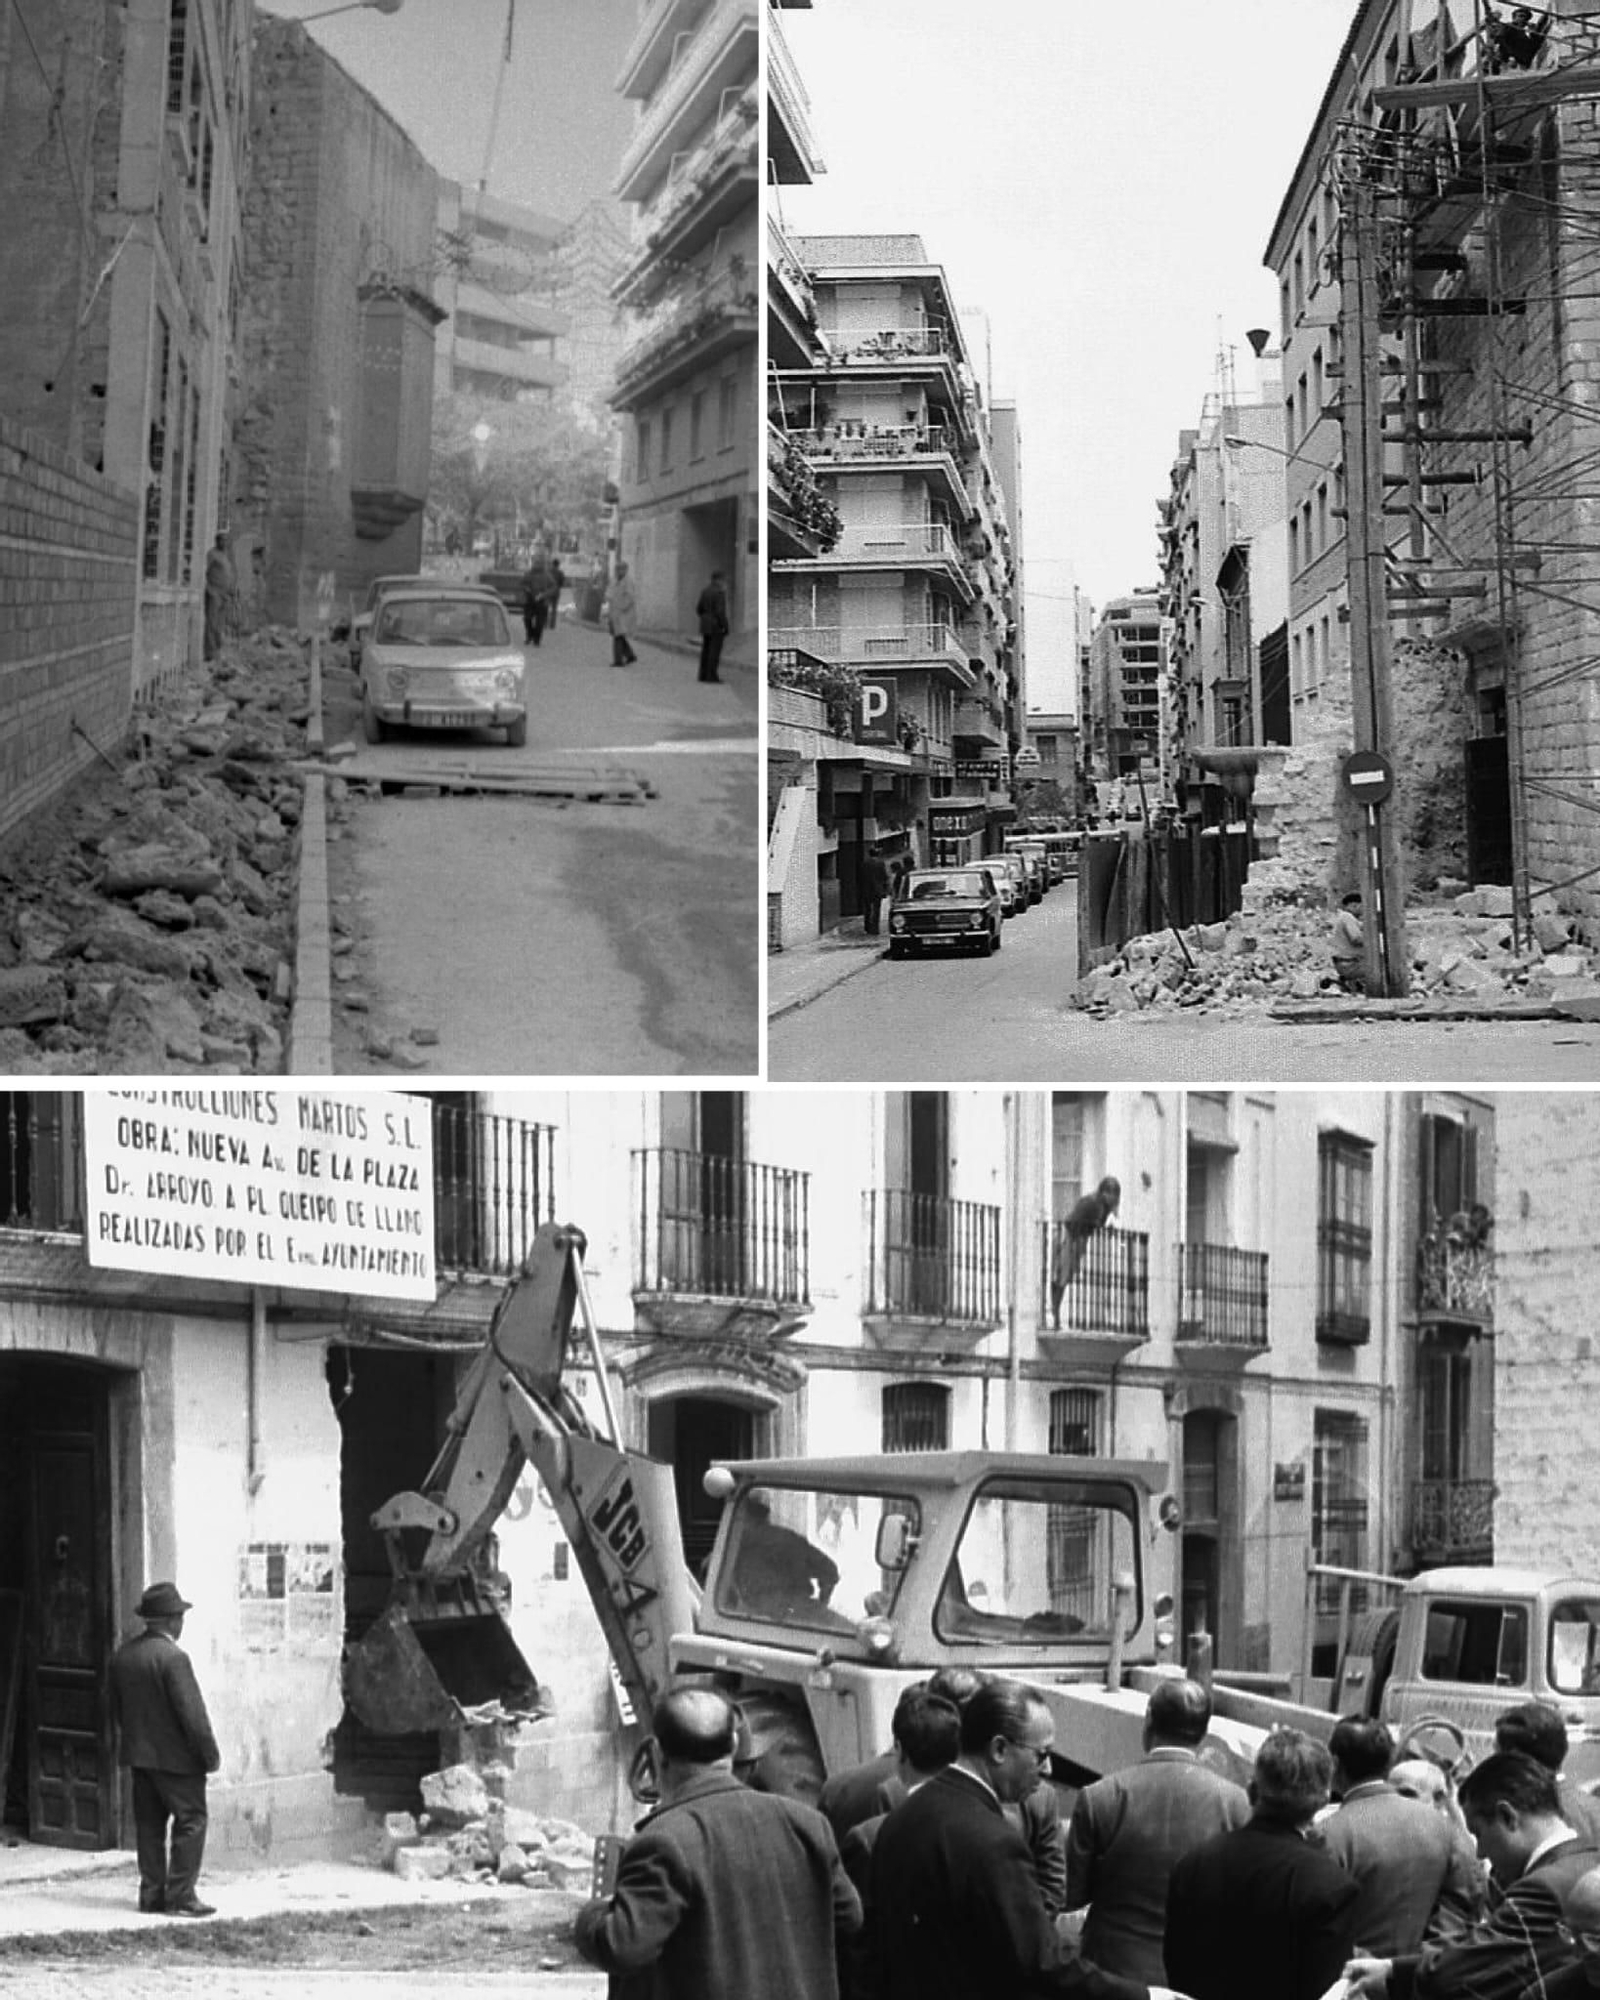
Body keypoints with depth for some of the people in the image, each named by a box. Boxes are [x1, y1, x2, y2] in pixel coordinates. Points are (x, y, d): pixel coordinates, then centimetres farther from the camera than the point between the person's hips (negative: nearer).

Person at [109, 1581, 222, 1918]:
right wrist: (210, 1754, -11)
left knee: (149, 1824, 13)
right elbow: (192, 1712, -19)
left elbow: (117, 1708, 13)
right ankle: (180, 1896, -2)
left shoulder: (122, 1655, 6)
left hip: (137, 1754, 8)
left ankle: (152, 1893, 14)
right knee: (190, 1821, 0)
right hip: (175, 1757, -8)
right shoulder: (173, 1657, -19)